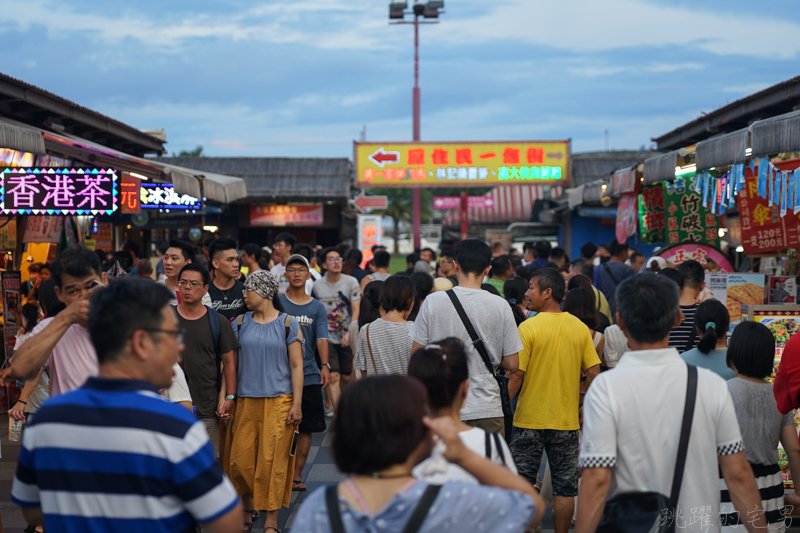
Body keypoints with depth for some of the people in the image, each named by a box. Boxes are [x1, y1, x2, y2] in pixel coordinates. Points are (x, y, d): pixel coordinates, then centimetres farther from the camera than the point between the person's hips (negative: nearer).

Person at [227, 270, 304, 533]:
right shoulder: (241, 323, 9)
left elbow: (296, 366, 0)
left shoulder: (287, 323, 0)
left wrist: (297, 404, -5)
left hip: (279, 400, -3)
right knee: (240, 459, 1)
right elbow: (232, 362, 11)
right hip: (246, 400, 3)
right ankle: (248, 509, 23)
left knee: (273, 460, -3)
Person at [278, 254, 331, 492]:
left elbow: (321, 339, -2)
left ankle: (297, 474, 14)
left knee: (305, 428, 5)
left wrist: (325, 366, -17)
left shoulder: (317, 308, 9)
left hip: (309, 375, 2)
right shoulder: (276, 303, 4)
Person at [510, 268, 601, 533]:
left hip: (530, 419, -3)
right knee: (565, 486, 10)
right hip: (567, 421, 3)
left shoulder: (528, 327, -12)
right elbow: (594, 373, 1)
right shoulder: (580, 328, 0)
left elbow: (516, 374, -14)